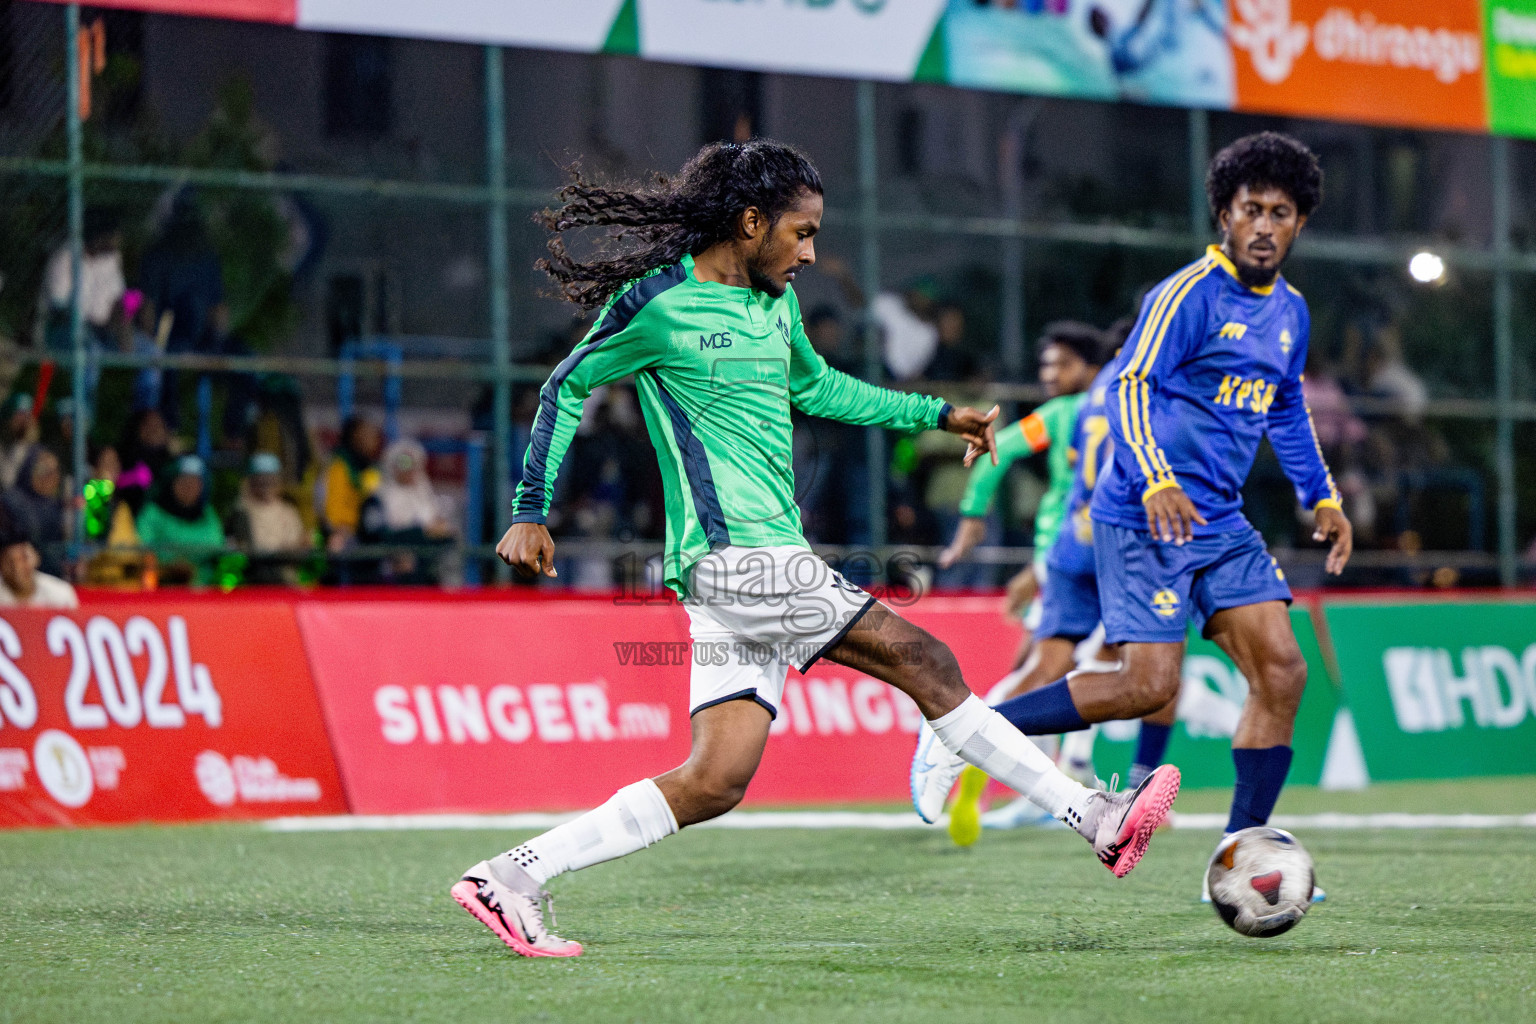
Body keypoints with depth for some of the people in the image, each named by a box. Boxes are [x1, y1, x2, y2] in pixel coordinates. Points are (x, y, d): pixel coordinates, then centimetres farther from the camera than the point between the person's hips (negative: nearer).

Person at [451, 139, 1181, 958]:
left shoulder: (775, 303, 18)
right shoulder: (660, 302, -6)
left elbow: (813, 386, 34)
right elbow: (567, 386, 3)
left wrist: (937, 416, 31)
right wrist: (530, 514, 2)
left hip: (765, 563, 9)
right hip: (734, 553, -9)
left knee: (716, 781, 1)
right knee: (925, 664, -9)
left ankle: (512, 877, 0)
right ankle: (1094, 820, -4)